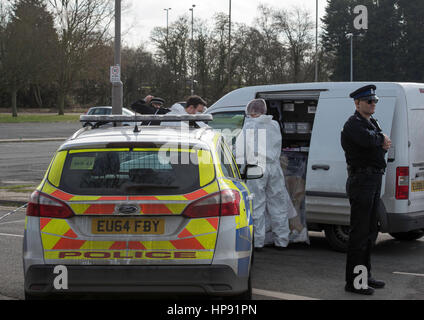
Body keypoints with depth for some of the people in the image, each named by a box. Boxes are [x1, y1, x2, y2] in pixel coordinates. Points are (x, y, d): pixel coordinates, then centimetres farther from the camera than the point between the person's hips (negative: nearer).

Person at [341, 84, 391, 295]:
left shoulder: (372, 123, 19)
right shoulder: (353, 124, -12)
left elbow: (382, 145, 17)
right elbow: (367, 140, -30)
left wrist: (383, 145, -7)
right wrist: (382, 140, -9)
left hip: (374, 181, 10)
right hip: (362, 181, -10)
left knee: (370, 231, 15)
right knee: (360, 232, -7)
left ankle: (365, 276, 25)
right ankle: (353, 282, -3)